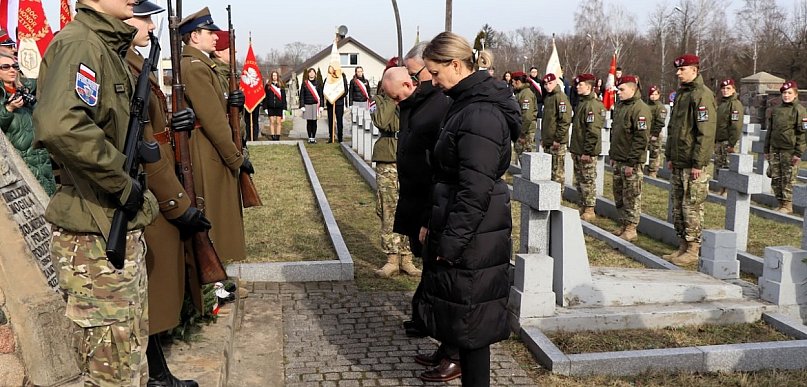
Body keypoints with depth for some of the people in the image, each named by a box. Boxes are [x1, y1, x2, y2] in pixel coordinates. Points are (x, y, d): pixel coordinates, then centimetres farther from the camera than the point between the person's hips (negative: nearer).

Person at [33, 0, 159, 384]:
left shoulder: (109, 48, 13)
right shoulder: (78, 43, -17)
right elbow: (58, 125, -36)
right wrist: (122, 183, -24)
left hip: (121, 230, 9)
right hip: (97, 238, -9)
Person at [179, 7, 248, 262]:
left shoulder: (200, 64, 15)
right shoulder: (195, 66, -18)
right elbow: (213, 120, -23)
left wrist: (229, 102, -5)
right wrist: (237, 157, -18)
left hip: (212, 155, 10)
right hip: (208, 158, -10)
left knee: (215, 216, 17)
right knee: (210, 218, -2)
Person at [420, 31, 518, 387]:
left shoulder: (480, 114, -21)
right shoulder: (468, 103, 11)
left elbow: (475, 191, -24)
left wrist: (451, 242, -20)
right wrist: (438, 230, 19)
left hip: (471, 238, -10)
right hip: (464, 234, 10)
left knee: (470, 320, 2)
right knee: (465, 317, 18)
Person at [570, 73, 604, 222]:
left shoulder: (593, 105, -17)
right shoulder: (581, 103, 15)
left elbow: (593, 132, -22)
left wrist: (587, 151, -23)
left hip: (587, 153, -10)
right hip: (577, 151, 10)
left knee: (587, 181, -2)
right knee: (579, 181, 15)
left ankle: (589, 210, 5)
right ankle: (583, 207, 24)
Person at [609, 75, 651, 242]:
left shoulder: (640, 109, -15)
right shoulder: (620, 107, 15)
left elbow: (641, 139, -20)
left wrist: (631, 162, -21)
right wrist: (612, 155, 19)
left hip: (631, 163, -9)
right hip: (618, 161, 9)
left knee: (632, 197, -2)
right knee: (619, 196, 15)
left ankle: (631, 229, 4)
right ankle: (623, 225, 25)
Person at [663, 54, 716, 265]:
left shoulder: (702, 95, -13)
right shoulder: (680, 94, 15)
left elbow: (706, 132, -18)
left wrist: (698, 163, -20)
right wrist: (669, 156, 17)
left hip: (693, 164, -9)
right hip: (678, 163, 9)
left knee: (692, 207, -3)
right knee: (678, 206, 13)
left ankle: (693, 250, 5)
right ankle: (683, 245, 22)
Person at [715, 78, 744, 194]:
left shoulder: (735, 104, -10)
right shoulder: (721, 104, 17)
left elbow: (736, 126, -16)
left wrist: (732, 143, -20)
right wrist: (714, 141, 16)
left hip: (728, 142, -8)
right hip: (718, 142, 9)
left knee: (728, 168, -6)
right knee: (718, 167, 11)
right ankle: (722, 190, 20)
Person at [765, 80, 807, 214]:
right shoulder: (776, 110, 14)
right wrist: (767, 150, 17)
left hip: (789, 150, -6)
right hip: (775, 149, 6)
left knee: (787, 179, -2)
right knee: (775, 178, 7)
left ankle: (787, 206, 6)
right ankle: (781, 203, 17)